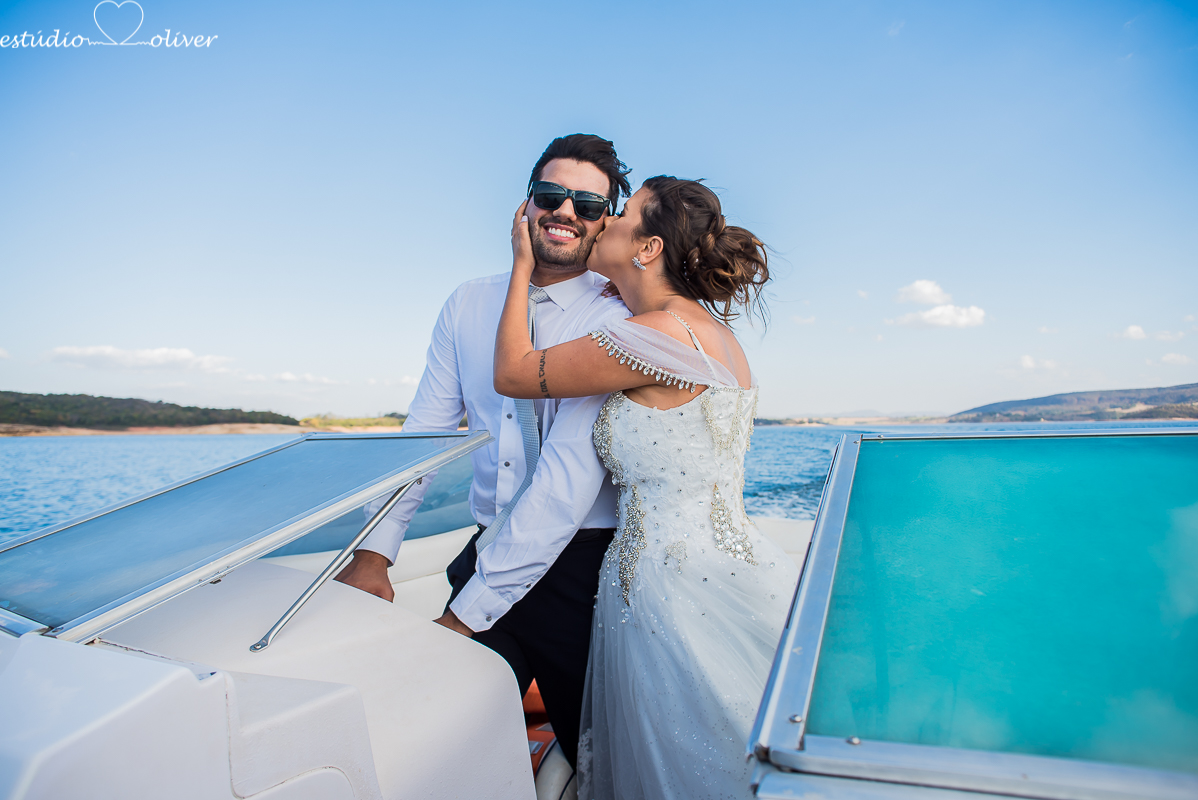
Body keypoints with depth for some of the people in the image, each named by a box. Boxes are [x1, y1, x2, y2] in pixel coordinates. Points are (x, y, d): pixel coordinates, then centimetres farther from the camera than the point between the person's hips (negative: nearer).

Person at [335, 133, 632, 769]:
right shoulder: (468, 305, 6)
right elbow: (424, 430, 7)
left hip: (580, 568, -3)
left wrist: (469, 610, -18)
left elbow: (569, 476, -18)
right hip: (488, 555, 4)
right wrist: (374, 551, -6)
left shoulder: (617, 319, -11)